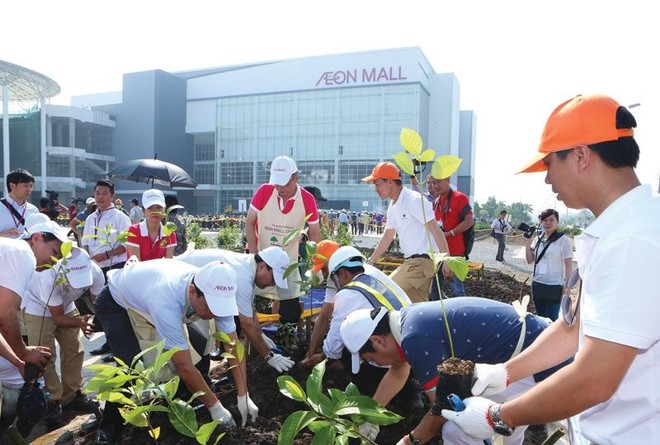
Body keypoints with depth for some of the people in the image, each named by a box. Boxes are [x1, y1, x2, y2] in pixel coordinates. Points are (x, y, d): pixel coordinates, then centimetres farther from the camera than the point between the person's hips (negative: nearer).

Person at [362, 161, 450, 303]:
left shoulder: (414, 200, -14)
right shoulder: (393, 207, 13)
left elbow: (436, 231, -17)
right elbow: (387, 237, 21)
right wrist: (370, 261, 21)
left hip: (423, 260, -9)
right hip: (411, 261, 9)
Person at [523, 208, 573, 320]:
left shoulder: (563, 240, -8)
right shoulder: (537, 239, 8)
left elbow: (568, 264, -7)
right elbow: (530, 261, 9)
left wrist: (567, 285, -11)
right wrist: (527, 243, -1)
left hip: (554, 286, -5)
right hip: (537, 284, 6)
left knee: (551, 319, 0)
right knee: (540, 316, 15)